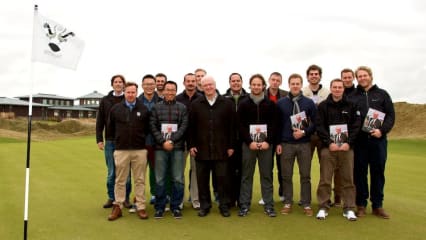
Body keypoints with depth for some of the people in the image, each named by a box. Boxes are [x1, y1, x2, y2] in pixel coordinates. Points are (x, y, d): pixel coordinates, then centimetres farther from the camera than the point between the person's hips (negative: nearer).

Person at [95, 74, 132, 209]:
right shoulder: (105, 101, 6)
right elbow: (100, 122, 6)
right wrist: (99, 139, 0)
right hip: (110, 141, 2)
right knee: (111, 172, 8)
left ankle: (125, 198, 16)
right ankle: (111, 198, 20)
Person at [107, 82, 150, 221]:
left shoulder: (144, 109, 1)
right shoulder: (115, 109, 3)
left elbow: (148, 128, 11)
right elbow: (110, 128, 13)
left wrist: (141, 140, 10)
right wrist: (119, 140, 14)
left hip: (140, 150, 0)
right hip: (121, 150, 0)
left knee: (140, 180, 6)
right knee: (120, 180, 6)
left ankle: (141, 207, 13)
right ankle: (117, 207, 15)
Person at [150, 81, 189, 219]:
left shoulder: (182, 108, 7)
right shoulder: (156, 107, 9)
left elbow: (184, 126, -1)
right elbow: (153, 126, 2)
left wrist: (171, 141, -11)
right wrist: (163, 142, -10)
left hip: (177, 147, 0)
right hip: (160, 148, 0)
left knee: (178, 179, 3)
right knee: (159, 179, 4)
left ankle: (175, 206, 16)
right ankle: (159, 207, 15)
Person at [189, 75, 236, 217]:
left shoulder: (227, 104, 2)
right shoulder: (196, 105, 6)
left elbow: (232, 126, 2)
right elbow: (191, 127, 7)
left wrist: (231, 146, -1)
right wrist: (191, 145, 1)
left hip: (221, 150, -1)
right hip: (201, 149, 1)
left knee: (222, 178, 5)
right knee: (202, 179, 8)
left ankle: (224, 206, 18)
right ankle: (204, 206, 21)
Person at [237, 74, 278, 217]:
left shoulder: (270, 104, 6)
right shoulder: (243, 104, 5)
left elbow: (274, 125, 2)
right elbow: (241, 125, -1)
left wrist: (268, 141, -10)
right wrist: (249, 142, -11)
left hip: (266, 144, 0)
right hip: (248, 144, 0)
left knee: (267, 175, 5)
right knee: (246, 176, 4)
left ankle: (269, 205, 12)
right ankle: (244, 205, 11)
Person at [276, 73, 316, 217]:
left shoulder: (309, 102, 3)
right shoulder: (281, 103, 3)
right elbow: (277, 124, 5)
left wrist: (304, 132, -11)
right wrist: (278, 143, -1)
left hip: (304, 144, 0)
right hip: (286, 144, 0)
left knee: (305, 176, 5)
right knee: (286, 176, 6)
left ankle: (306, 204, 15)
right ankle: (288, 203, 17)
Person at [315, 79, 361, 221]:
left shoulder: (351, 105, 7)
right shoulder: (323, 106, 5)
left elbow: (356, 125, 2)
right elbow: (319, 126, -2)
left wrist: (349, 143, -9)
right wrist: (329, 143, -12)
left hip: (346, 147, 1)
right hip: (328, 148, -1)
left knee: (348, 179, 5)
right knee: (325, 179, 1)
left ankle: (349, 208, 14)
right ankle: (323, 207, 10)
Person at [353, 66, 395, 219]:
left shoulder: (382, 94, 8)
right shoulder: (352, 96, 6)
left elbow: (391, 115, 3)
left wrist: (382, 130, -11)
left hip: (378, 140, 1)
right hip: (359, 141, 0)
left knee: (378, 173, 7)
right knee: (359, 173, 4)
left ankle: (377, 205, 17)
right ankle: (361, 205, 15)